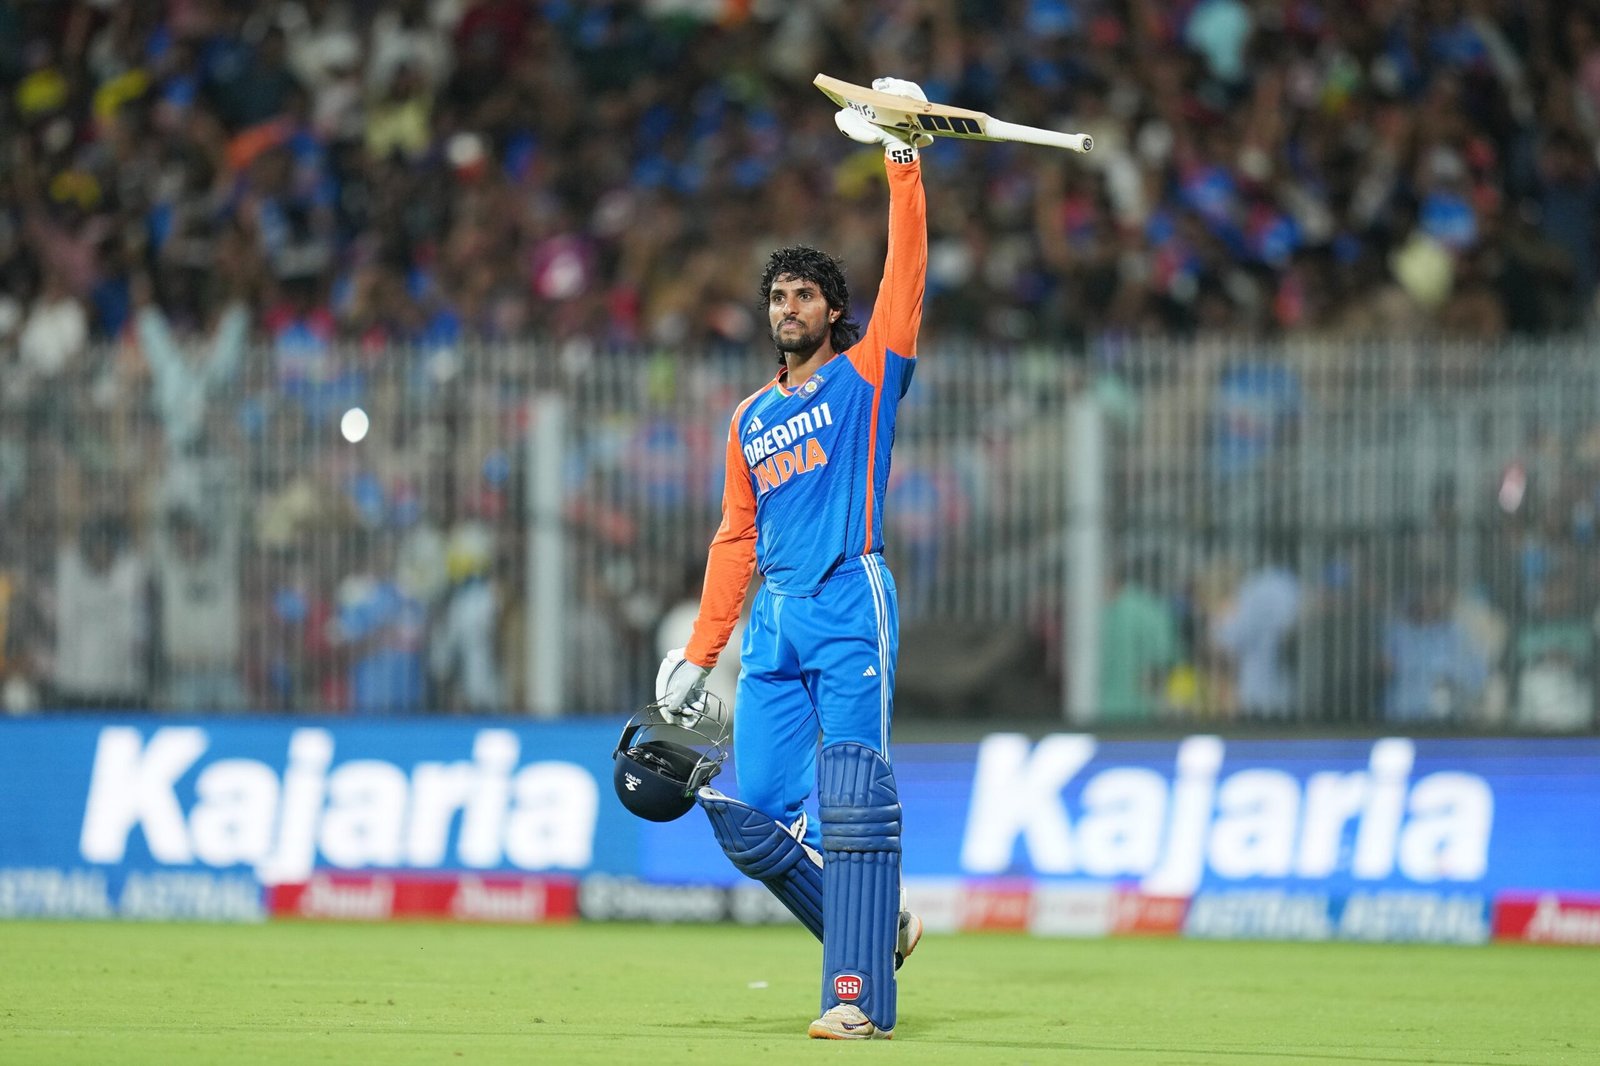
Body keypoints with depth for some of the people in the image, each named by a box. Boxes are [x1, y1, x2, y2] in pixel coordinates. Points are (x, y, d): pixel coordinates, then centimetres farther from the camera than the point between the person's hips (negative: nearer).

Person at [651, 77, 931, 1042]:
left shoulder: (866, 376, 7)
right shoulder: (752, 419, 21)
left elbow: (908, 273, -4)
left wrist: (904, 164, -11)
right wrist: (701, 653, 15)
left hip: (852, 608, -6)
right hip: (773, 625, 6)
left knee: (852, 803, -14)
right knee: (747, 817, 0)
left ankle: (860, 993, -17)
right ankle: (877, 927, 16)